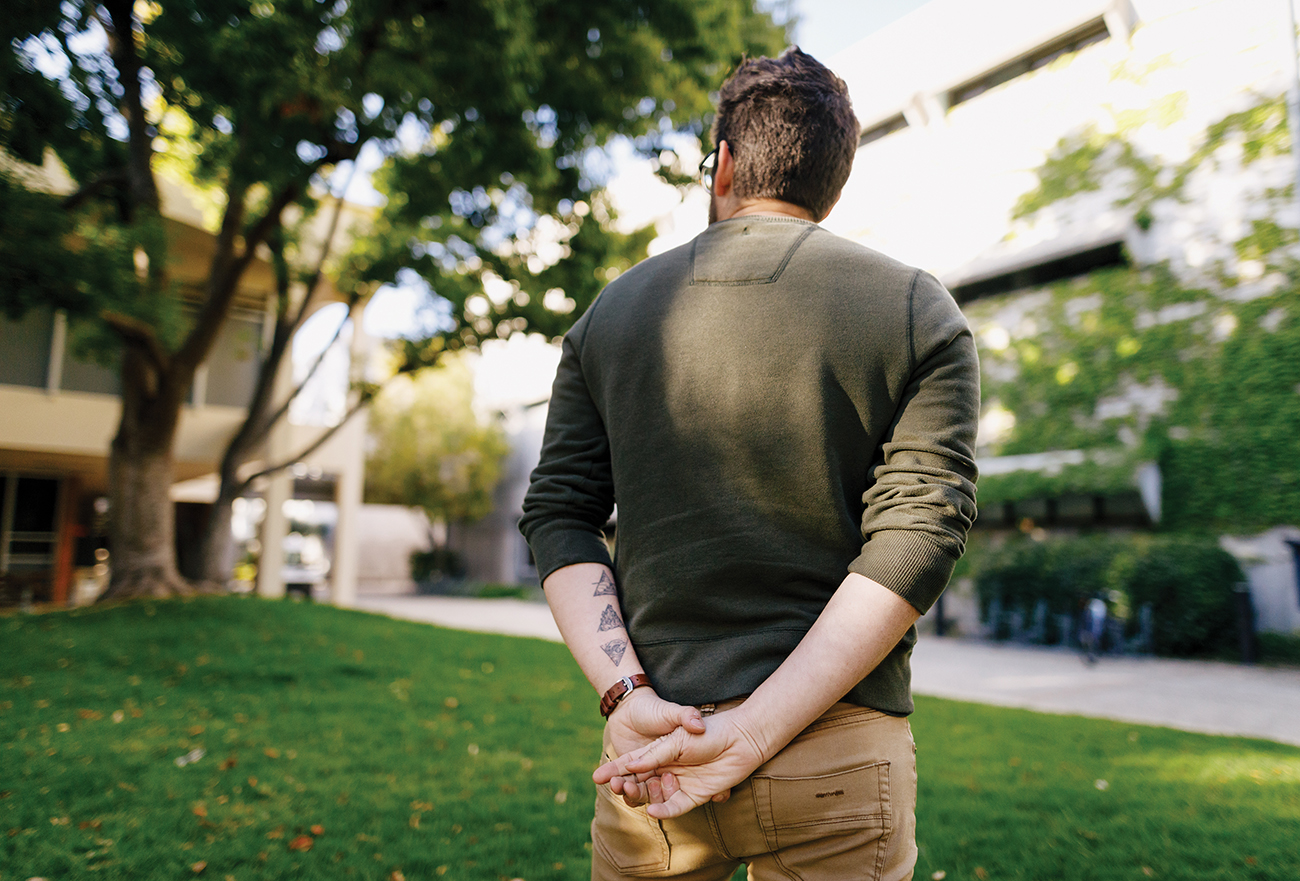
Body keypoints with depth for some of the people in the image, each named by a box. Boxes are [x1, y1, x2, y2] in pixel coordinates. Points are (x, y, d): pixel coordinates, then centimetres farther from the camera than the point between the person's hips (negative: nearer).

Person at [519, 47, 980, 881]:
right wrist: (751, 738, -14)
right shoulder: (920, 313, -1)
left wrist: (626, 694, -8)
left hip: (651, 732, 3)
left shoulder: (610, 311, 6)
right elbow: (916, 538, -12)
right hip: (837, 751, -1)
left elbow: (559, 515, 0)